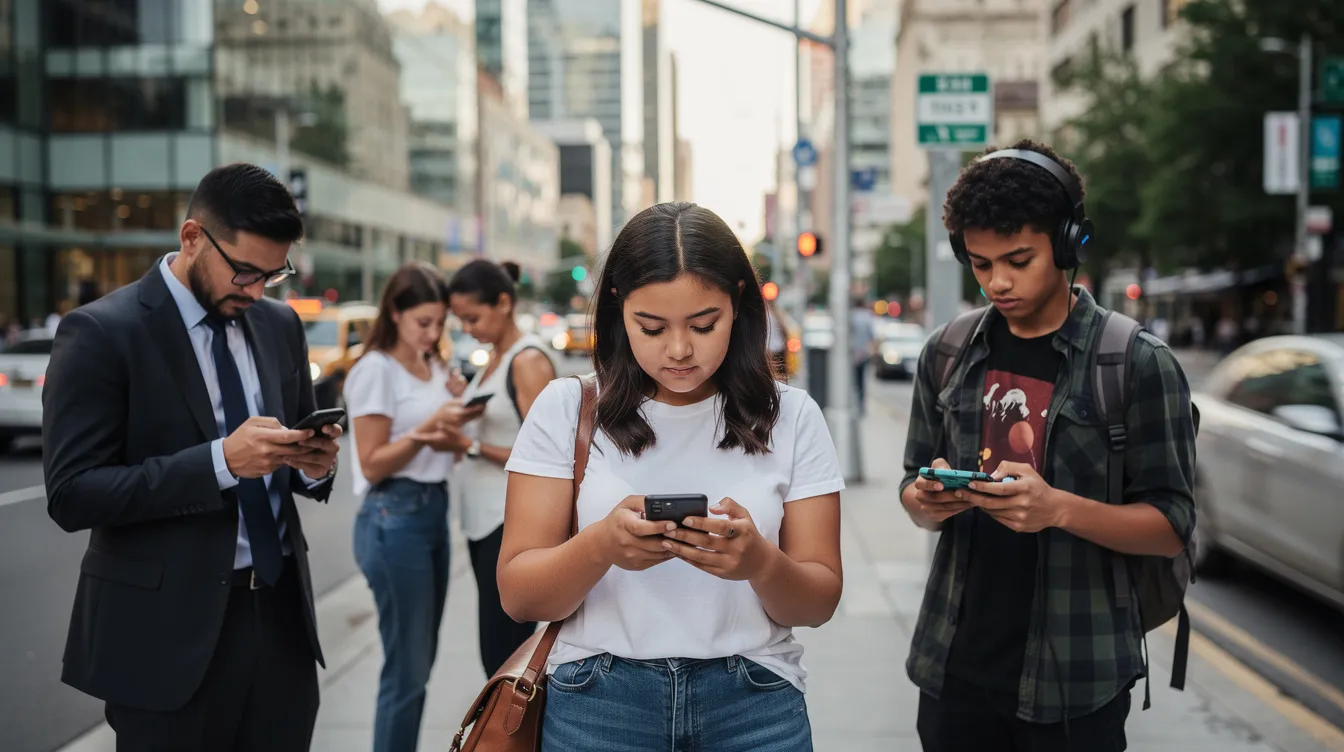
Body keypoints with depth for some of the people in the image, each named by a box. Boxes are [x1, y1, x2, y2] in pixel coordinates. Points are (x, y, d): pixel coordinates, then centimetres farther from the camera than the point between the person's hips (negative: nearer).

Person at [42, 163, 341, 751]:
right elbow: (72, 495, -15)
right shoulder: (100, 333, -9)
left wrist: (314, 465, -7)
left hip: (282, 613, 5)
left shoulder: (281, 325, 8)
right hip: (169, 629, -5)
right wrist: (221, 460, -24)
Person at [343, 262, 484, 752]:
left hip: (433, 511, 8)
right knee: (406, 666, -3)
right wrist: (428, 429, -24)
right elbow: (373, 464, -13)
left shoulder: (435, 367, 12)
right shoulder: (376, 370, -11)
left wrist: (454, 435, -6)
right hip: (394, 518, -8)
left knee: (421, 661, 13)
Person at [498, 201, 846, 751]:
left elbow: (818, 603, -1)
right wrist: (600, 546, -25)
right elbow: (519, 597, -6)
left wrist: (762, 563, -23)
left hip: (754, 704, 1)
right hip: (596, 704, 0)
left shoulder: (790, 417, -1)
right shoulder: (566, 410, -4)